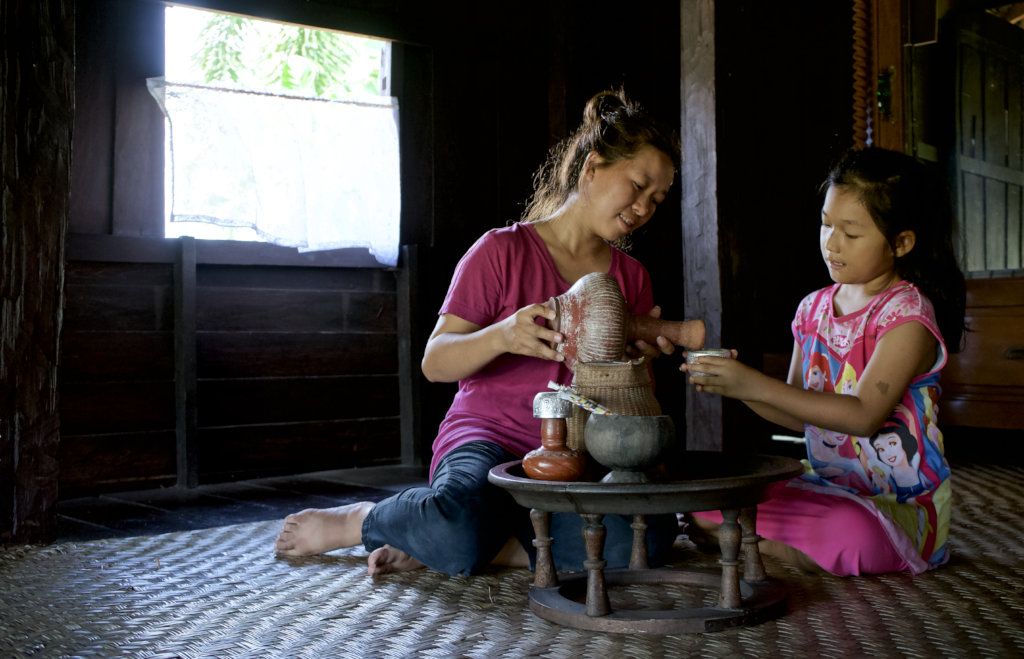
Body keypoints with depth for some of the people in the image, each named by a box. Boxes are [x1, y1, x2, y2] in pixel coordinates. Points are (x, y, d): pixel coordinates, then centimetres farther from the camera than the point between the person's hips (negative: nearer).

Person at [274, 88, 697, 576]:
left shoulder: (631, 277, 14)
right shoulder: (503, 251, -3)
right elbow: (435, 362, -7)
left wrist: (641, 357, -8)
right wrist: (502, 337, -26)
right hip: (487, 437, -5)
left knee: (649, 535, -30)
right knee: (458, 526, -40)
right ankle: (356, 521, -3)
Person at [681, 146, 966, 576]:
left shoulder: (907, 315, -14)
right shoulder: (814, 309, 6)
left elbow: (864, 415, -25)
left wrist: (756, 386, -28)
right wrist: (734, 385, -8)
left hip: (898, 503, -4)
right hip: (826, 486, 5)